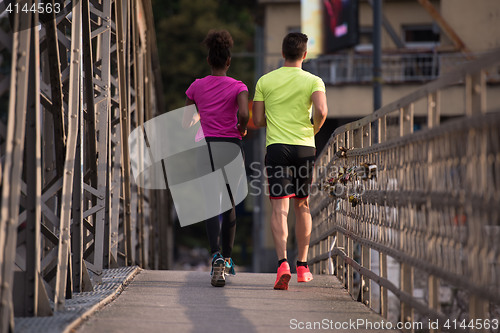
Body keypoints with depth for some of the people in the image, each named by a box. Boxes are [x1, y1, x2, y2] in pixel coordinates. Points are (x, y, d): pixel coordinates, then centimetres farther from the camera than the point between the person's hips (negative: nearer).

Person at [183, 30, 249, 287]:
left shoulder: (196, 87, 5)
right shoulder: (238, 87, -1)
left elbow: (185, 122, 11)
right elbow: (244, 114, -19)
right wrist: (241, 130, 3)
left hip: (205, 147, 0)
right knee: (229, 203, 19)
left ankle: (217, 257, -32)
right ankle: (227, 259, 28)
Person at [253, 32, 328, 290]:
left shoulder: (265, 81, 5)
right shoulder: (313, 81, 1)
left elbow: (257, 120, 6)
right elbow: (321, 111, -16)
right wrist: (314, 129, 4)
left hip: (276, 147, -1)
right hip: (305, 148, 1)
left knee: (279, 208, -8)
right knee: (302, 206, 16)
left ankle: (282, 263, -27)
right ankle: (302, 266, 23)